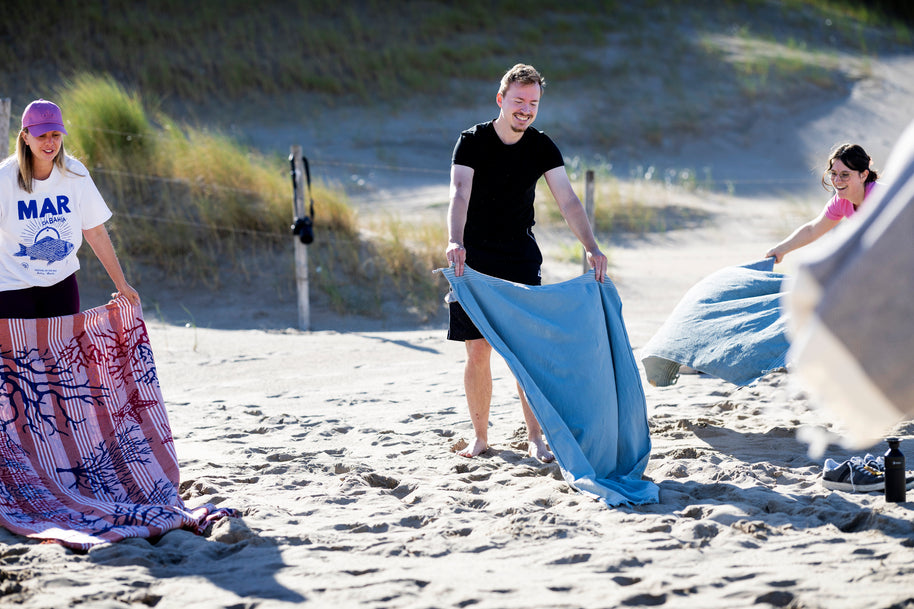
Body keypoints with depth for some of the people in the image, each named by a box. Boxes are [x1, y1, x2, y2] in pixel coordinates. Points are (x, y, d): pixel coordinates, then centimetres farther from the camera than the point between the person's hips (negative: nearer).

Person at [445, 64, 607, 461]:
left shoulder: (542, 148, -2)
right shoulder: (472, 142, -10)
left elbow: (568, 201, -11)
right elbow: (460, 194, -25)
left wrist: (591, 248, -26)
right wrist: (455, 242, -44)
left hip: (521, 257, 2)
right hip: (475, 259, -2)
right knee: (478, 351, -1)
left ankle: (535, 438, 6)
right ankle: (480, 437, 11)